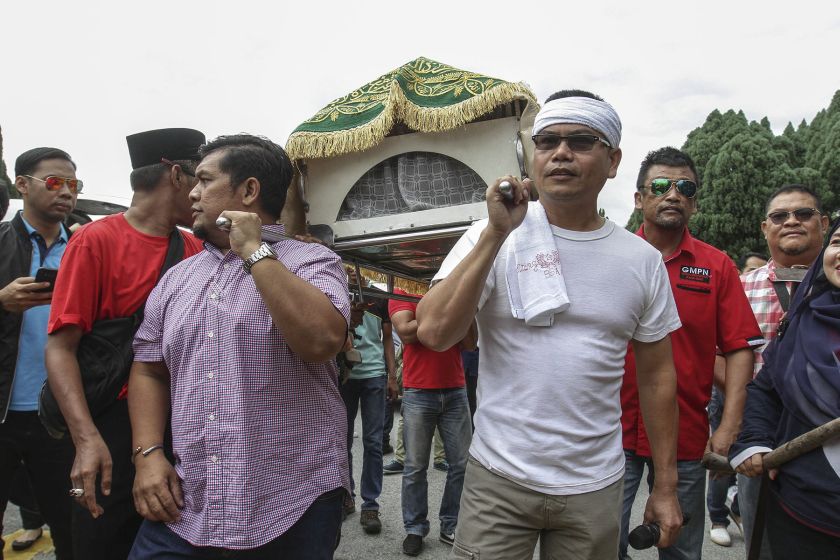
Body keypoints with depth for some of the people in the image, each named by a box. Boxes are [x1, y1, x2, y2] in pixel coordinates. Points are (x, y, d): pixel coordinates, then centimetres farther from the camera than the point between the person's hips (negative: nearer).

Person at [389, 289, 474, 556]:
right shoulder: (402, 293, 2)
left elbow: (470, 342, 5)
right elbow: (407, 333, -13)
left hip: (456, 392, 4)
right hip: (418, 393, -4)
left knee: (462, 464, 5)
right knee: (415, 467, 4)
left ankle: (452, 526, 19)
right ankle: (415, 529, 18)